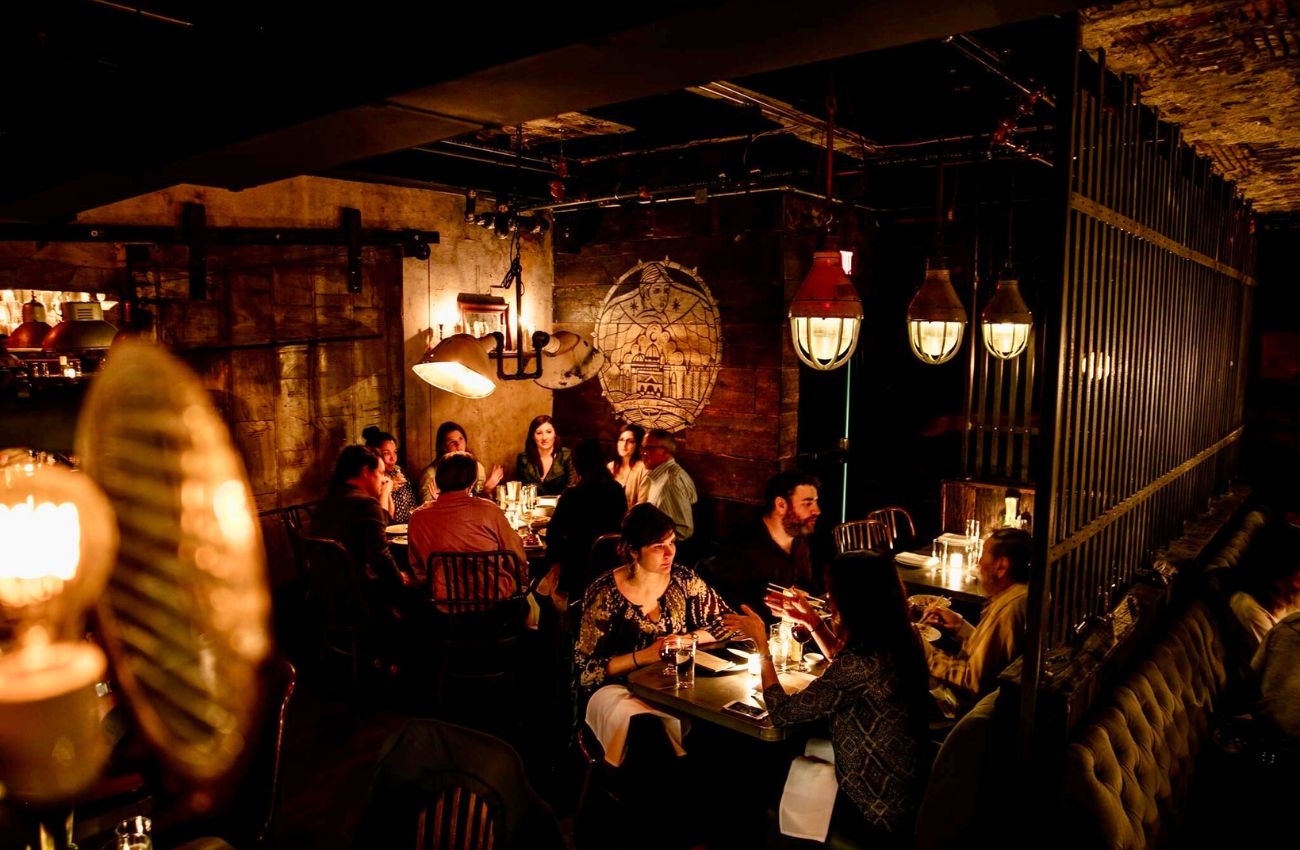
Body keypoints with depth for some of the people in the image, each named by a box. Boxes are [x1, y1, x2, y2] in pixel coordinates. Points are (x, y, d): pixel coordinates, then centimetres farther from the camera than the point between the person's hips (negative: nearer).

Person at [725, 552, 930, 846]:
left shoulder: (862, 662, -31)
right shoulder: (901, 639, -5)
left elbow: (782, 712, -22)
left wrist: (761, 642, -13)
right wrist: (813, 622, 13)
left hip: (875, 815, -7)